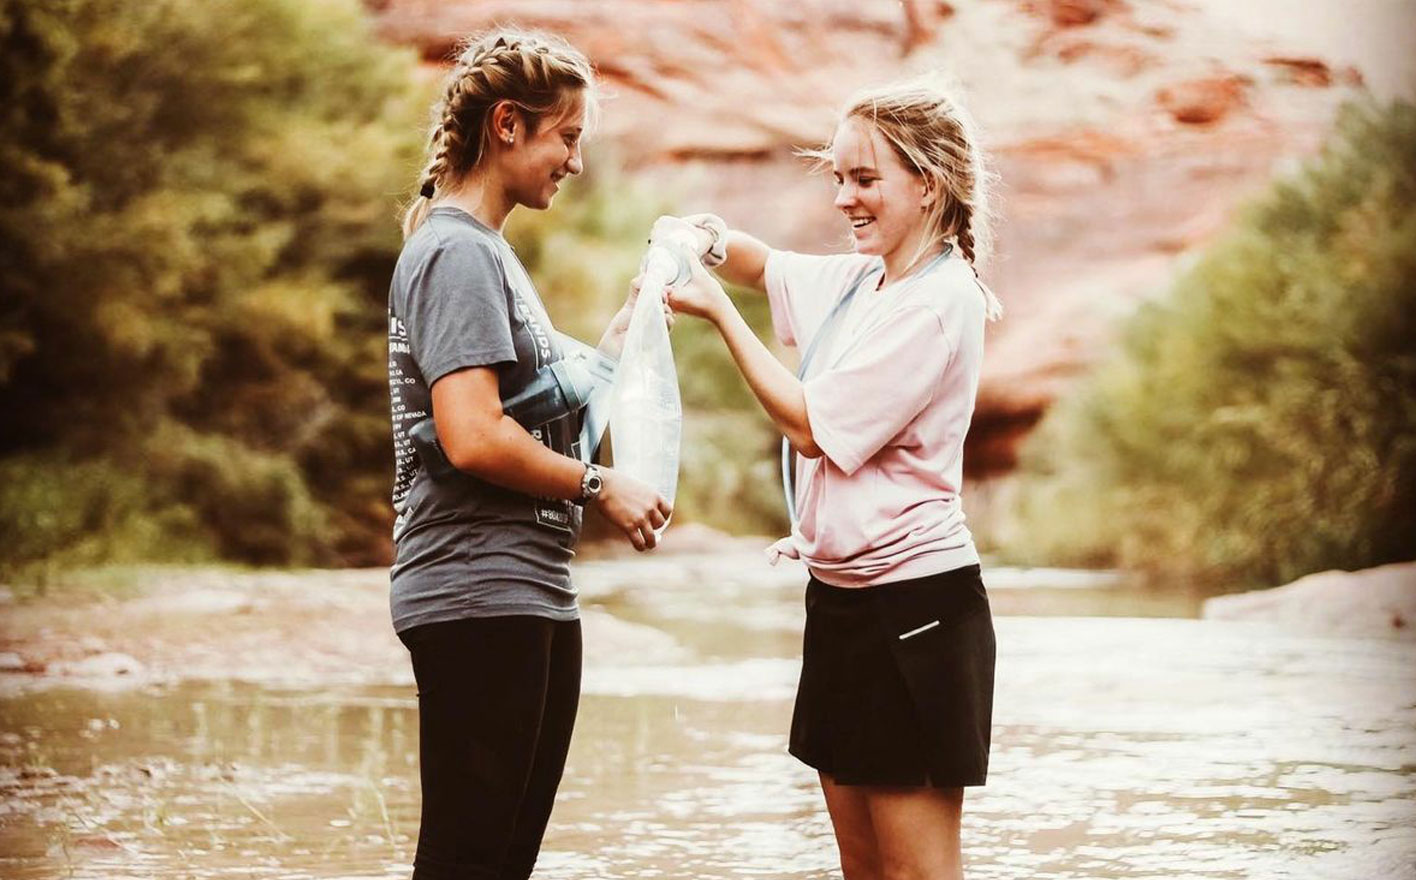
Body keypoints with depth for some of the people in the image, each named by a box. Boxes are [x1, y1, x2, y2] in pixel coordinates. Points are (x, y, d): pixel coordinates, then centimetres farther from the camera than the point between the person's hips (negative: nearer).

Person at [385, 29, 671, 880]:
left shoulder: (490, 253, 19)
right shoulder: (457, 253, -12)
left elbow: (553, 400, 19)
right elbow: (474, 438, -22)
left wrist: (639, 311, 14)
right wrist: (597, 487, -11)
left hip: (532, 600, 10)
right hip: (478, 597, -10)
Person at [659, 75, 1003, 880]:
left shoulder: (939, 303, -15)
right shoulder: (858, 282, 10)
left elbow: (813, 424, -16)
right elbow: (766, 268, 27)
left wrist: (718, 312, -11)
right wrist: (708, 238, 3)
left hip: (912, 602, -9)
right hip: (843, 595, 9)